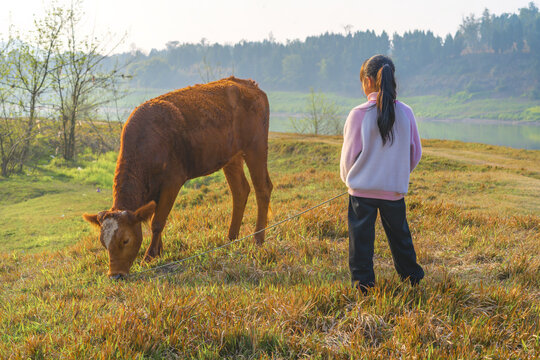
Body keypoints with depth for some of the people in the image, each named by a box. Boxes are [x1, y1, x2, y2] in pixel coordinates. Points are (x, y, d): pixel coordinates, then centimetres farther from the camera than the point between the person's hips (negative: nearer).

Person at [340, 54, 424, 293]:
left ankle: (363, 283, 11)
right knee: (399, 233, 18)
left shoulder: (359, 114, -12)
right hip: (395, 189, 3)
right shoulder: (405, 113, -3)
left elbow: (349, 156, -4)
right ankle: (411, 276, 29)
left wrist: (347, 178, 15)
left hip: (362, 188, -3)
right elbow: (416, 153, 7)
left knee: (361, 236, 7)